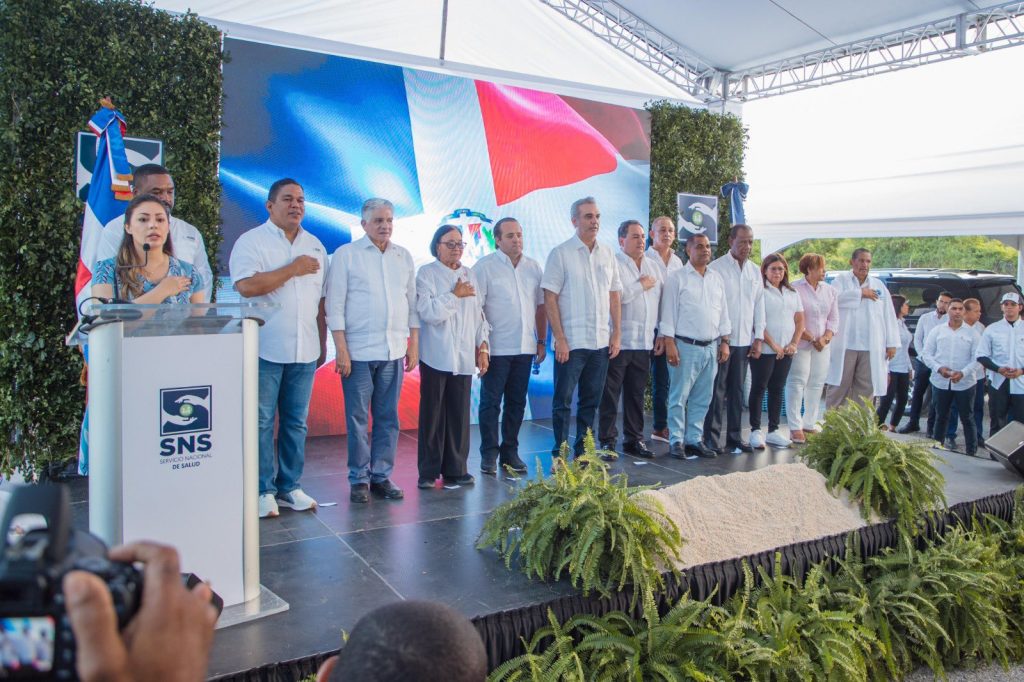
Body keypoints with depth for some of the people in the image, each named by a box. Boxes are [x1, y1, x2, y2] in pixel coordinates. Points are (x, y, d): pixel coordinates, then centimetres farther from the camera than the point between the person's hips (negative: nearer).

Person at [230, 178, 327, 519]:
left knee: (296, 423, 10)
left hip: (304, 351, 5)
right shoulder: (251, 241, -2)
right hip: (265, 350, -5)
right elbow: (246, 286, -19)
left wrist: (323, 343, 16)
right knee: (262, 422, 1)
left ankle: (289, 487, 21)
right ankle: (263, 490, 12)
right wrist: (293, 269, -13)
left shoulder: (315, 246, 14)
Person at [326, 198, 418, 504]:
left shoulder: (404, 257, 12)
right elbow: (335, 305, -4)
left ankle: (381, 476, 19)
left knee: (388, 418, 8)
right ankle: (359, 479, 13)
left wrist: (414, 345, 9)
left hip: (394, 351, 4)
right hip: (358, 351, -4)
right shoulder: (346, 254, 0)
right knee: (358, 418, 2)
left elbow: (413, 303, 14)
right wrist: (341, 349, -10)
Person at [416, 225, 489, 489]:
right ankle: (428, 472, 9)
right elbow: (428, 312, -13)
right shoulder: (426, 274, 0)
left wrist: (482, 346, 9)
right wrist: (455, 295, -6)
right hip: (436, 356, -4)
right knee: (432, 415, 0)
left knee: (459, 415, 5)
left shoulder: (469, 275, 15)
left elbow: (478, 314, 15)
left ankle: (456, 469, 14)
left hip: (464, 357, 4)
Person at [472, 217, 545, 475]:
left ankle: (510, 452, 21)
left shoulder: (533, 267, 10)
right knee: (490, 402, 3)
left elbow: (541, 306, 15)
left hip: (525, 348, 5)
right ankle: (489, 454, 13)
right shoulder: (485, 267, -5)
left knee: (517, 403, 10)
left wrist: (542, 341, 11)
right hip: (496, 348, -4)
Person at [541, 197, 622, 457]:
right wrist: (559, 339, -13)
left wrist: (617, 334, 6)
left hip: (601, 342, 5)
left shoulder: (607, 254, 9)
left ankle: (583, 453, 22)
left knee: (591, 401, 11)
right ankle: (559, 455, 12)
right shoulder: (561, 253, -5)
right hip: (571, 342, -5)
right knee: (563, 401, 2)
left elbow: (614, 297, 13)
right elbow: (550, 299, -8)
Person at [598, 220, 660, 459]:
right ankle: (607, 441, 7)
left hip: (644, 341, 6)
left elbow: (658, 300, 19)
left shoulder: (652, 267, 16)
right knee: (610, 395, -1)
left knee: (636, 394, 11)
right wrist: (641, 286, -8)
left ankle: (634, 439, 21)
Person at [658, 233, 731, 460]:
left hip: (711, 347, 5)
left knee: (702, 398, 9)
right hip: (686, 346, -5)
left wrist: (725, 342, 11)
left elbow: (723, 313, 16)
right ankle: (677, 441, 6)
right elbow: (668, 313, -6)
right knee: (679, 396, -2)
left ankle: (695, 439, 18)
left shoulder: (717, 279, 13)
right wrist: (669, 343, -11)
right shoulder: (677, 278, -3)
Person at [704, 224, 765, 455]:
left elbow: (759, 305, 14)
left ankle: (734, 437, 17)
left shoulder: (755, 271, 12)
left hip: (744, 341, 5)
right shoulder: (716, 268, -6)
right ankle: (711, 438, 5)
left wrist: (758, 338, 9)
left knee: (737, 391, 10)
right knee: (717, 390, -2)